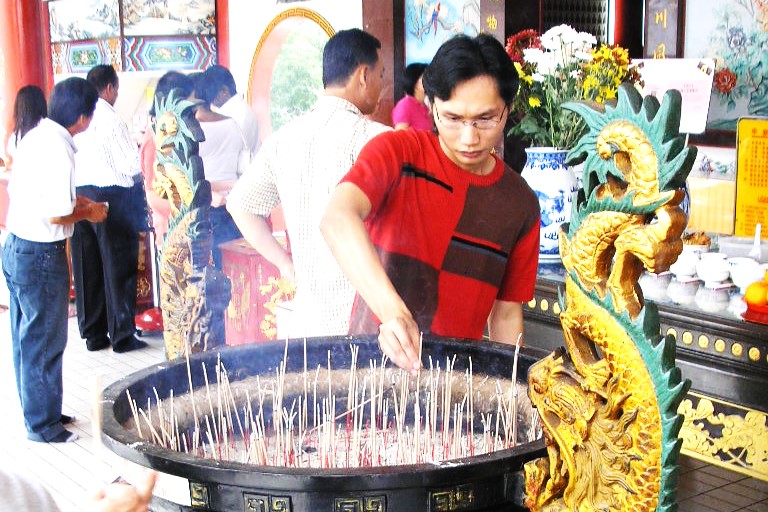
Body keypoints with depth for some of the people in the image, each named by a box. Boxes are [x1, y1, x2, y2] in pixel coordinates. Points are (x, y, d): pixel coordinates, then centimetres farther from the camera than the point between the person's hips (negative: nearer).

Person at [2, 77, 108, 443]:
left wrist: (76, 199, 14)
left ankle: (37, 411, 33)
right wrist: (88, 212, -6)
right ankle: (43, 424, 17)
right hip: (40, 256, -9)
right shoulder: (58, 149, -22)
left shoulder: (34, 136, 5)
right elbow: (56, 215, -25)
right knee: (45, 342, 4)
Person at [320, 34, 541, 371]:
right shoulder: (398, 153, -6)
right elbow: (338, 219, -26)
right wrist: (391, 310, -40)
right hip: (374, 357, -3)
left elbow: (506, 312, 12)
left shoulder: (520, 205, 5)